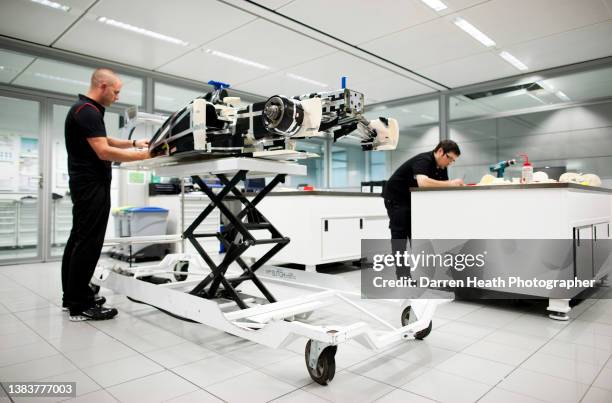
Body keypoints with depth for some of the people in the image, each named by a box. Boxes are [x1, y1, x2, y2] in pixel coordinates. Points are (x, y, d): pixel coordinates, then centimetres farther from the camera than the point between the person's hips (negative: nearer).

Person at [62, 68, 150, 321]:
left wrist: (134, 143, 16)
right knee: (88, 243, -9)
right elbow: (104, 152, -22)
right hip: (92, 186, -11)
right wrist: (142, 156, -16)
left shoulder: (85, 109, 17)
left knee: (78, 240, 13)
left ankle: (72, 297, 21)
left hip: (86, 185, 11)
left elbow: (102, 140, 27)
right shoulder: (88, 111, -16)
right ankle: (80, 306, -3)